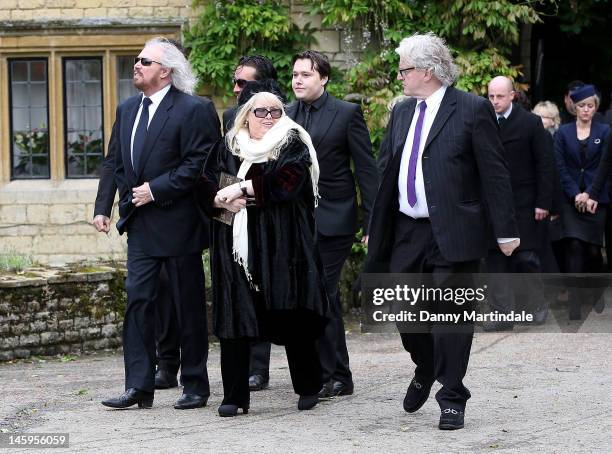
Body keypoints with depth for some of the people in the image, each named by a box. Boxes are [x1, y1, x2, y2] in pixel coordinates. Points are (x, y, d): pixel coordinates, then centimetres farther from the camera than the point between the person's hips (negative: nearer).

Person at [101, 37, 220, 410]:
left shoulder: (193, 110, -10)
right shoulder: (127, 110, 14)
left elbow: (199, 164, -16)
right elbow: (120, 163, 20)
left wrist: (155, 190, -17)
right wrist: (129, 197, 6)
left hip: (178, 223, -7)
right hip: (141, 225, 7)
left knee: (189, 306, 3)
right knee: (138, 300, -1)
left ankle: (195, 386, 12)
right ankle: (139, 386, 0)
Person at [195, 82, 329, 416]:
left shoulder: (293, 144, 5)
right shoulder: (228, 148, 14)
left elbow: (286, 180, -13)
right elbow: (205, 188, 7)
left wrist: (241, 188, -15)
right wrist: (224, 200, -14)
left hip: (282, 247, -2)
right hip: (237, 247, 3)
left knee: (293, 318, 0)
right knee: (235, 317, -4)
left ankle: (308, 388, 16)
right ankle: (234, 395, 0)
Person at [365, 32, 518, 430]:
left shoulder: (473, 110, -7)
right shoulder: (402, 113, 13)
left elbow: (495, 173, -7)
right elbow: (386, 172, 16)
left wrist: (506, 230, -9)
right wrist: (374, 227, 13)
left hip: (453, 233, -6)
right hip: (407, 231, 6)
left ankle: (452, 399, 7)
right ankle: (425, 370, 36)